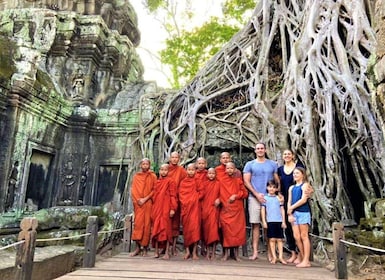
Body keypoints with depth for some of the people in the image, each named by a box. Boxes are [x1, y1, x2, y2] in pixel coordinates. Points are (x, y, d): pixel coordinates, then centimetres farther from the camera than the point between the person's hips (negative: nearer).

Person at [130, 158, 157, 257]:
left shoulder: (152, 176, 6)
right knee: (138, 223, -6)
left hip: (148, 203, -1)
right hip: (138, 204, 1)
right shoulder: (136, 176, 12)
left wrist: (145, 199, -10)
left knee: (147, 224, -2)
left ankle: (145, 247, 5)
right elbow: (133, 190, 8)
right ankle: (138, 247, -1)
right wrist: (138, 200, -6)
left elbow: (154, 189, -1)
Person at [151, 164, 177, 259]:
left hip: (166, 208, -5)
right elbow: (154, 195, 17)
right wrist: (153, 209, 13)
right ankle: (156, 251, 15)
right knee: (156, 228, 6)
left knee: (166, 228, -4)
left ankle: (167, 252, 1)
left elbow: (173, 195, -5)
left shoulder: (170, 181, -1)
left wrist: (172, 208, -12)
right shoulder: (157, 182, 14)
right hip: (156, 208, 5)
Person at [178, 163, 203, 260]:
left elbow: (201, 193, 0)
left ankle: (194, 252, 1)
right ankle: (187, 251, 9)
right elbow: (180, 194, 5)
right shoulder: (183, 182, 8)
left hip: (195, 207, -1)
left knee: (195, 227, -6)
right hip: (185, 207, 2)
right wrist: (185, 201, -7)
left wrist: (194, 199, -8)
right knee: (186, 228, 2)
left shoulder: (197, 181, 4)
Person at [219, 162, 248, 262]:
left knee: (237, 229, 0)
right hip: (225, 209, 0)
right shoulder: (222, 181, 7)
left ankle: (236, 253, 12)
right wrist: (219, 200, -7)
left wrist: (236, 195, -9)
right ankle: (226, 252, 8)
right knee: (226, 230, -2)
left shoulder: (238, 180, 5)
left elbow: (245, 193, 4)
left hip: (237, 209, 0)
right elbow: (220, 194, 8)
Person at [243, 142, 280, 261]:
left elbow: (277, 181, 10)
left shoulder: (273, 164, 11)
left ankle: (269, 252, 9)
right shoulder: (249, 164, 8)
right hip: (254, 198, -1)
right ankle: (255, 252, 4)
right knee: (255, 224, 0)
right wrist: (257, 194, -8)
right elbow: (246, 181, 1)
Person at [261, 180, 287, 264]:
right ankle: (274, 257, 8)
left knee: (280, 239, 4)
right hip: (270, 221, -1)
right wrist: (264, 221, -2)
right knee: (272, 239, 1)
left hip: (279, 221, 2)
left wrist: (283, 221, 5)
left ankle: (280, 257, 10)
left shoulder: (279, 198, 8)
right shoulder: (265, 198, 4)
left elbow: (282, 210, 10)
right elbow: (263, 210, 4)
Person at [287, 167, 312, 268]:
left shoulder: (305, 185, 0)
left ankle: (306, 261, 1)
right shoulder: (291, 188, 18)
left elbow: (304, 199, -11)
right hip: (294, 213, 6)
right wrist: (290, 213, -2)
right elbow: (289, 202, 12)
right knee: (296, 237, 3)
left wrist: (291, 208, -9)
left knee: (304, 236, -3)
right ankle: (302, 258, 16)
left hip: (303, 213, -6)